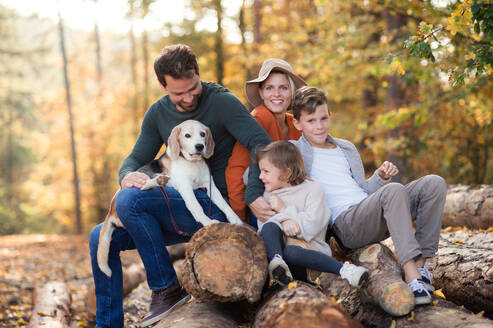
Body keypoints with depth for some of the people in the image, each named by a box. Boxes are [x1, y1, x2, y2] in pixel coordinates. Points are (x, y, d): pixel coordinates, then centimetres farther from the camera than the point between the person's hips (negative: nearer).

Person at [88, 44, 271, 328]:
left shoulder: (221, 102, -10)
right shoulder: (158, 113, 9)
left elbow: (263, 144, -20)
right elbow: (137, 158, 12)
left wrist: (254, 195, -34)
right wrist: (128, 176, -13)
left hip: (213, 208, -7)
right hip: (179, 211, 7)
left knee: (129, 200, -26)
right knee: (101, 238, -1)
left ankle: (167, 288, -15)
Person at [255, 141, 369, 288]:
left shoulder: (313, 189, 0)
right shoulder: (269, 193, 17)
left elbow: (311, 227, -13)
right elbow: (263, 224, 3)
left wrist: (284, 210, -7)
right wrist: (283, 219, -17)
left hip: (308, 245, -4)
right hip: (280, 242, 4)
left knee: (291, 251, -39)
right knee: (269, 227, -25)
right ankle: (276, 261, -44)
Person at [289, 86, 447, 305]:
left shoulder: (347, 149, 26)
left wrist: (381, 176, 9)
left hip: (371, 218, 7)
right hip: (345, 223, -7)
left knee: (433, 184, -10)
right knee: (394, 190, -34)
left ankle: (421, 264, -18)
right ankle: (410, 273, -42)